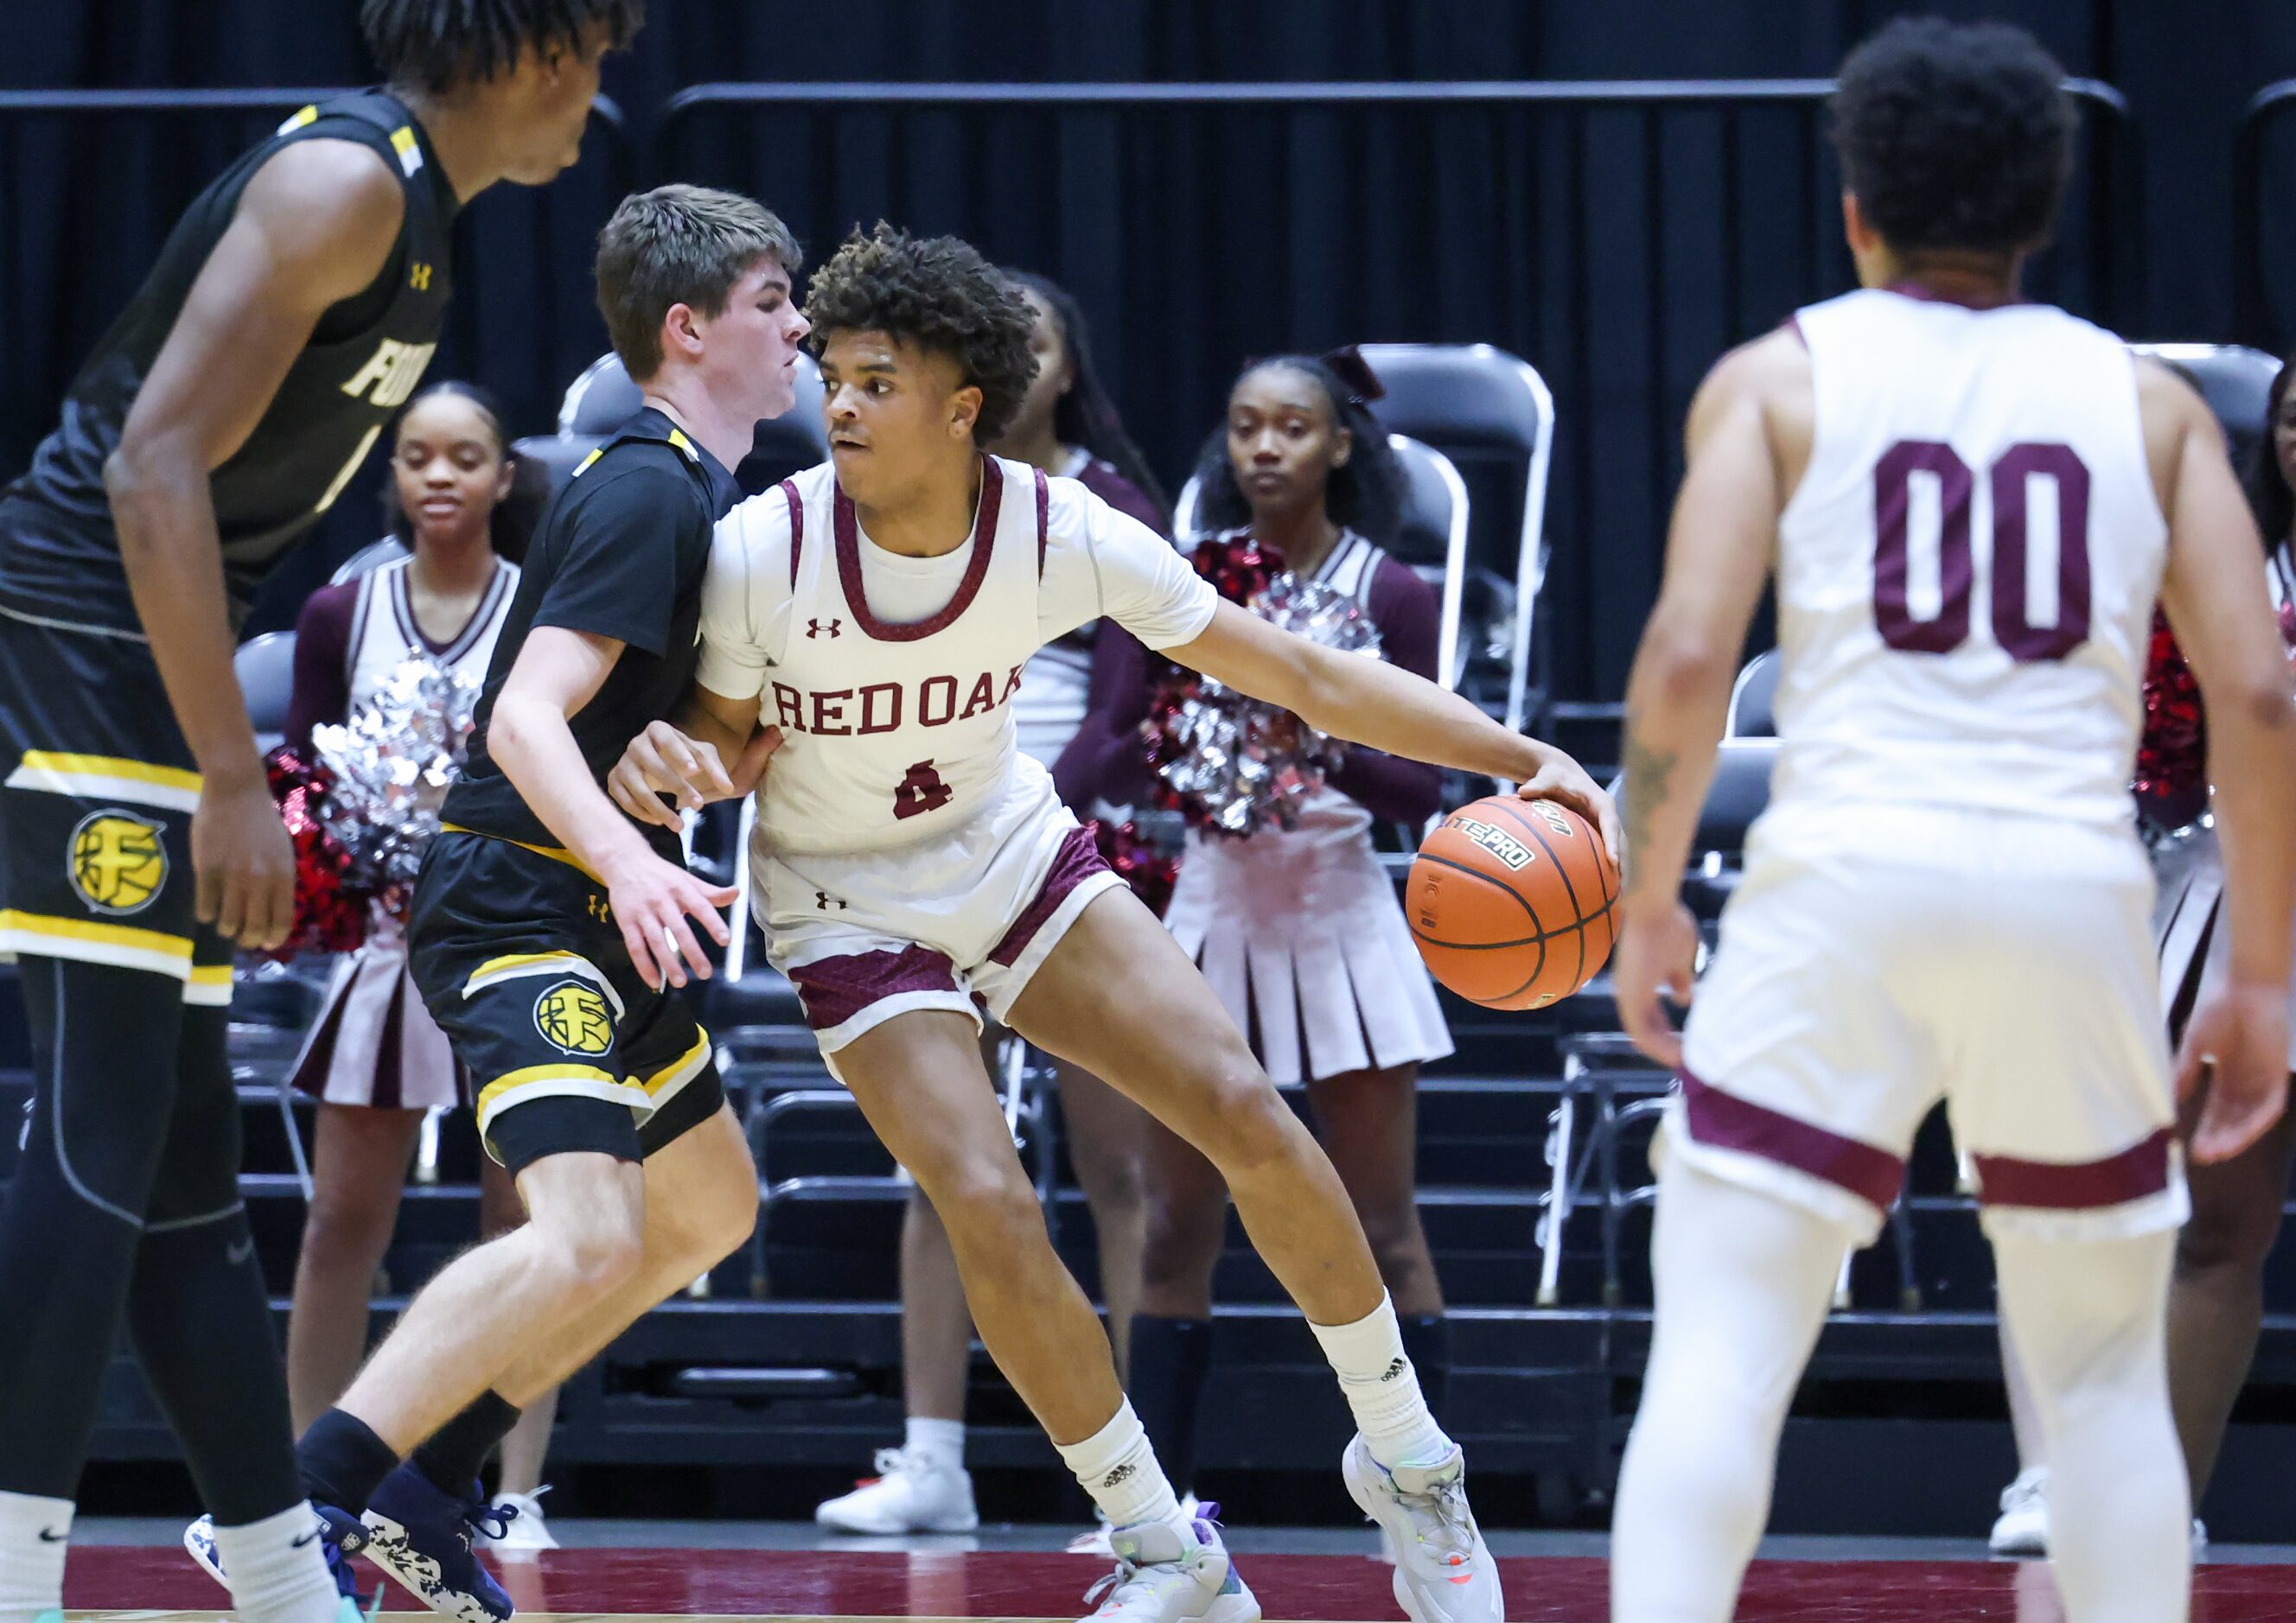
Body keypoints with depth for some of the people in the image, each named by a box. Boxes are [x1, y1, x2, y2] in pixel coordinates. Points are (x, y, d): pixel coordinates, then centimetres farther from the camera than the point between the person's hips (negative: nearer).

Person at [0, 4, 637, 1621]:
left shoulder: (406, 207, 17)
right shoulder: (348, 180, -13)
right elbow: (155, 468, -20)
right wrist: (232, 776, -21)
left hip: (134, 652, 10)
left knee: (181, 1155, 12)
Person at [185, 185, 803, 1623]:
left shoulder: (695, 491, 14)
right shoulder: (647, 493, -16)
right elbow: (525, 718, -26)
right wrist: (628, 861, -40)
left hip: (592, 913, 11)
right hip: (516, 902, -11)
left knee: (709, 1209, 22)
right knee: (590, 1235, -27)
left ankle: (433, 1479, 22)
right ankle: (292, 1503, -26)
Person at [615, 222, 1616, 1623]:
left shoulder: (1061, 534, -22)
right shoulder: (761, 554, -25)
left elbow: (1304, 675, -17)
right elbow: (728, 736, -7)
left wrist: (1526, 758, -25)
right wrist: (665, 768, -33)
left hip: (1016, 856, 2)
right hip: (852, 912, -2)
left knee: (1249, 1115, -12)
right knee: (990, 1208, -20)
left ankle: (1408, 1465, 9)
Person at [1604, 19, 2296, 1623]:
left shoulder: (1780, 377, 8)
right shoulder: (2148, 401, 13)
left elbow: (1686, 660, -5)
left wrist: (1647, 903, 7)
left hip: (1845, 885, -2)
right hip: (2074, 894, 2)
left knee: (1720, 1342, -1)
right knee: (2105, 1363, 17)